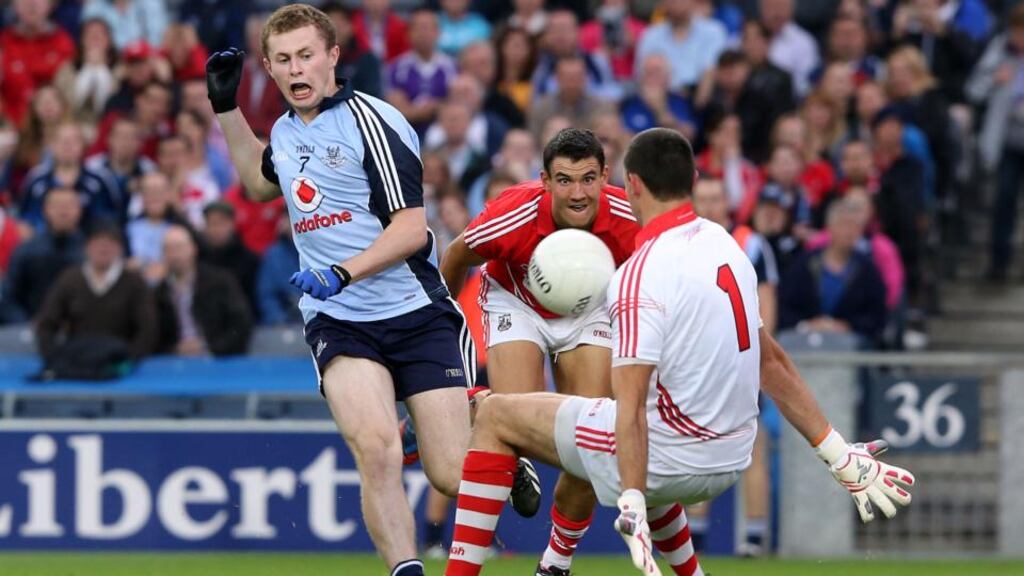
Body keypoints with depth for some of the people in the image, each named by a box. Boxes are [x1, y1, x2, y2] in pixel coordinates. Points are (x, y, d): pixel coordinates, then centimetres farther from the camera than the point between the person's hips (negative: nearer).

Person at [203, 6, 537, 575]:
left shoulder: (372, 121, -9)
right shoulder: (286, 132, 12)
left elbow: (411, 228, -14)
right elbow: (260, 182, 38)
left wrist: (343, 273, -25)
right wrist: (226, 106, 28)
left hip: (415, 311, -4)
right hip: (337, 323, 4)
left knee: (452, 475, -6)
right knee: (376, 445, -25)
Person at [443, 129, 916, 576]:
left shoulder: (641, 276, -20)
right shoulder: (726, 245, 5)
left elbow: (631, 407, -26)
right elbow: (772, 365, 12)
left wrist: (633, 515, -31)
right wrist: (842, 458, 17)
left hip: (669, 458, -8)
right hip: (729, 460, 8)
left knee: (494, 417, 6)